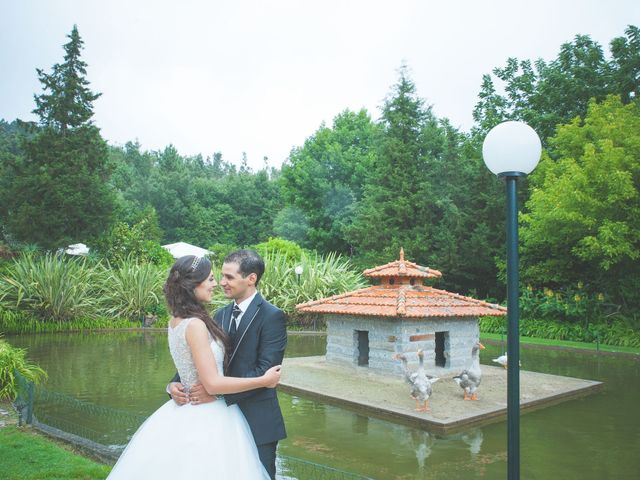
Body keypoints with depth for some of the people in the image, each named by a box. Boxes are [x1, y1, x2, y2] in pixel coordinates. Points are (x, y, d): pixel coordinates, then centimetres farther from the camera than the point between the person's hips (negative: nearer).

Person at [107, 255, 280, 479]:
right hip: (205, 421, -9)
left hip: (185, 413, 9)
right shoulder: (195, 324, -22)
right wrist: (264, 380, -16)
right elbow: (213, 384, -23)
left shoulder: (175, 321, 5)